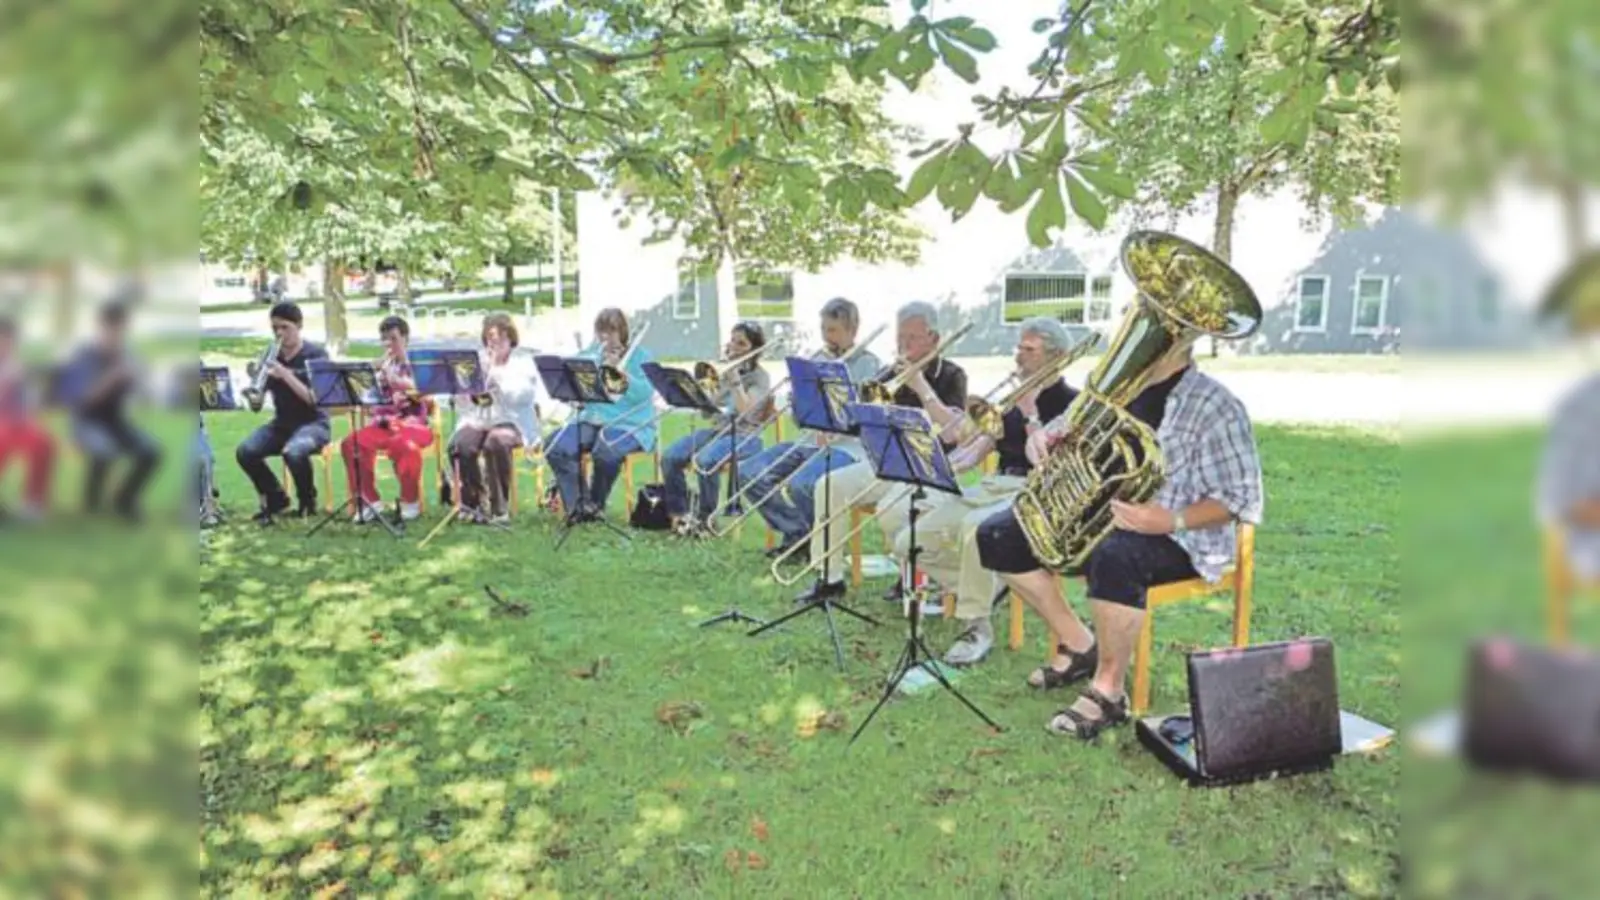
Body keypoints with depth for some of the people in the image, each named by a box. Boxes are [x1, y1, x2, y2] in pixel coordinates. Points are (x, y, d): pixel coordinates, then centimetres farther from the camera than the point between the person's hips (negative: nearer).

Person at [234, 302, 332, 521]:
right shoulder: (271, 356, 6)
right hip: (281, 423, 5)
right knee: (245, 452, -20)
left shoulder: (316, 354, -7)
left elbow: (314, 400, -18)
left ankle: (307, 501, -6)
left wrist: (286, 375, -26)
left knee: (293, 452, -35)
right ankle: (275, 497, 5)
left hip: (313, 423, -5)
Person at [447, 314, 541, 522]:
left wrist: (496, 372, -9)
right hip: (477, 421, 3)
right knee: (459, 445, -30)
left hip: (510, 423, -3)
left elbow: (519, 397, -10)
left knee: (495, 442, -37)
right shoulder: (476, 361, 17)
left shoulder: (523, 363, 8)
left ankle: (499, 509, -25)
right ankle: (471, 503, -10)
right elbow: (461, 400, 11)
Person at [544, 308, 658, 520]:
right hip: (594, 420, 5)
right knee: (555, 446, -20)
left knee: (604, 452, -36)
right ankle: (577, 504, -12)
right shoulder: (593, 353, 17)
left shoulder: (640, 356, 3)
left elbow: (644, 395, -11)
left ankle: (596, 505, -10)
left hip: (630, 425, -5)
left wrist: (618, 369, -17)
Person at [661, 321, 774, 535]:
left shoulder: (760, 377, -3)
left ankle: (705, 518, -16)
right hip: (718, 429, 6)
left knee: (704, 460, -36)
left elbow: (744, 411, -20)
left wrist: (735, 378, -19)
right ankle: (680, 513, -8)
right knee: (670, 457, -19)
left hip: (744, 436, -6)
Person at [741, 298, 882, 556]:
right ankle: (797, 532, 3)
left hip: (846, 445, -7)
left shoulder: (868, 363, 0)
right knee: (751, 473, -11)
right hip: (808, 442, 7)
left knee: (800, 485, -33)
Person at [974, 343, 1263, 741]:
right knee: (999, 536, -5)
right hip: (1103, 517, 7)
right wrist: (1043, 437, -11)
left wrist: (1171, 521, -30)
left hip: (1180, 537, -7)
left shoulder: (1214, 405, -12)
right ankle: (1079, 644, 8)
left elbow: (1240, 499, -14)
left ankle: (1109, 690, -19)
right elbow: (1062, 429, 14)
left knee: (1114, 558, -41)